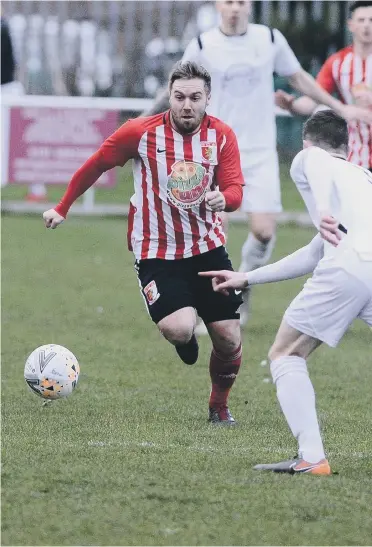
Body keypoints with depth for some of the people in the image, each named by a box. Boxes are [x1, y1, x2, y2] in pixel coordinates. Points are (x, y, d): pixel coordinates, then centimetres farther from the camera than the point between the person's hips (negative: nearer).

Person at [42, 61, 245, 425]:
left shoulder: (222, 136, -6)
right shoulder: (142, 132, -12)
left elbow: (235, 190, -12)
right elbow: (96, 165, 2)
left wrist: (222, 198, -36)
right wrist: (63, 208, 10)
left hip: (208, 248, 3)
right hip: (155, 252, -3)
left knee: (228, 338, 0)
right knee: (179, 329, -25)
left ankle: (219, 405, 29)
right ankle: (184, 339, 16)